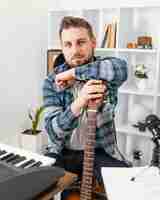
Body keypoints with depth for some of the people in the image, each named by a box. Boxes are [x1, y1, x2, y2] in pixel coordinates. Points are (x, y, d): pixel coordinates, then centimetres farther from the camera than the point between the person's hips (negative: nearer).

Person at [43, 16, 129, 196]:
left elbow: (120, 68, -34)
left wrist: (73, 73, -25)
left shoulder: (105, 70, -7)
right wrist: (78, 104, -34)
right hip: (62, 153, 1)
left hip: (99, 152, 0)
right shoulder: (52, 81, -6)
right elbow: (53, 131, -16)